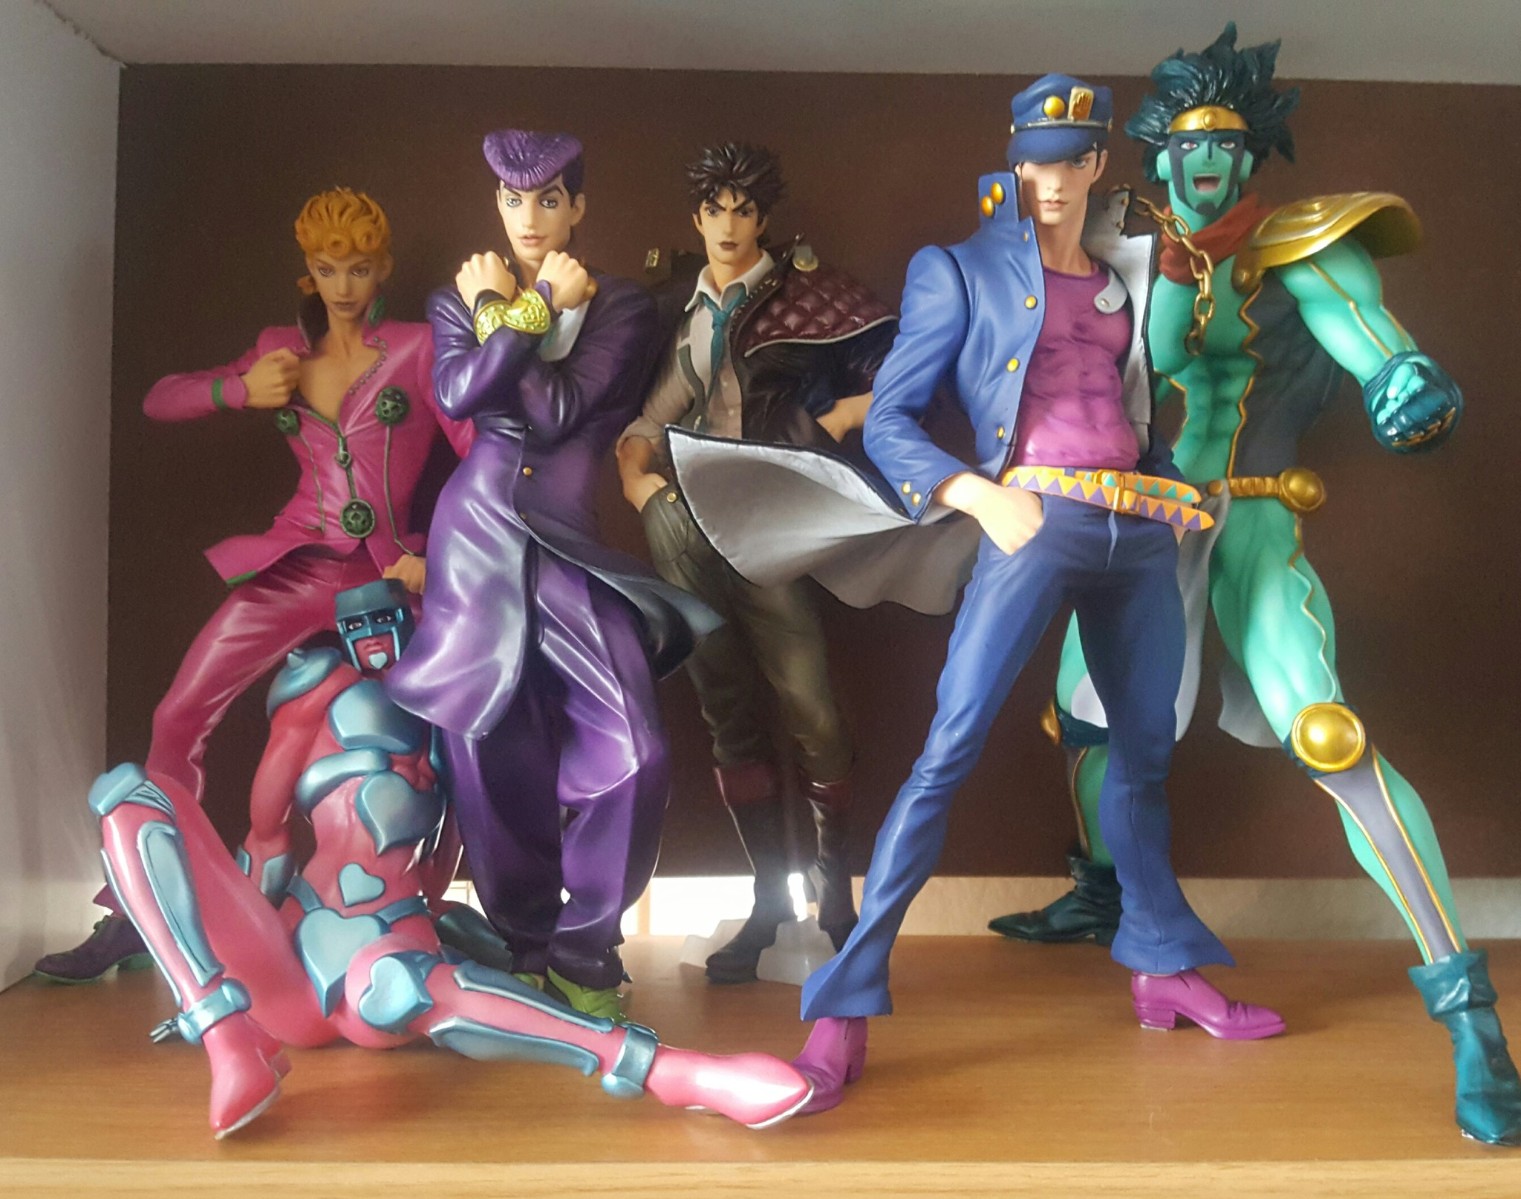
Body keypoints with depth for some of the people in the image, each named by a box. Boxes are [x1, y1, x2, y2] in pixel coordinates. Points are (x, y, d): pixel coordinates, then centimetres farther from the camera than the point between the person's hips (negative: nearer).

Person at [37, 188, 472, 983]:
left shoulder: (417, 350, 4)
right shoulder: (283, 351, 15)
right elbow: (159, 401, 15)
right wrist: (238, 388, -4)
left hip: (388, 572, -3)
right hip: (300, 565, 3)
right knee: (181, 716, -4)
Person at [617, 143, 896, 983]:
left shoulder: (803, 292, 5)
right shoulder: (676, 309, 18)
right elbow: (644, 410, 17)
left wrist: (830, 424, -8)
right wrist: (634, 468, -1)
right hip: (691, 527, 5)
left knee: (813, 712, -10)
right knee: (730, 718, 7)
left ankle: (835, 892, 6)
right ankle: (769, 897, 16)